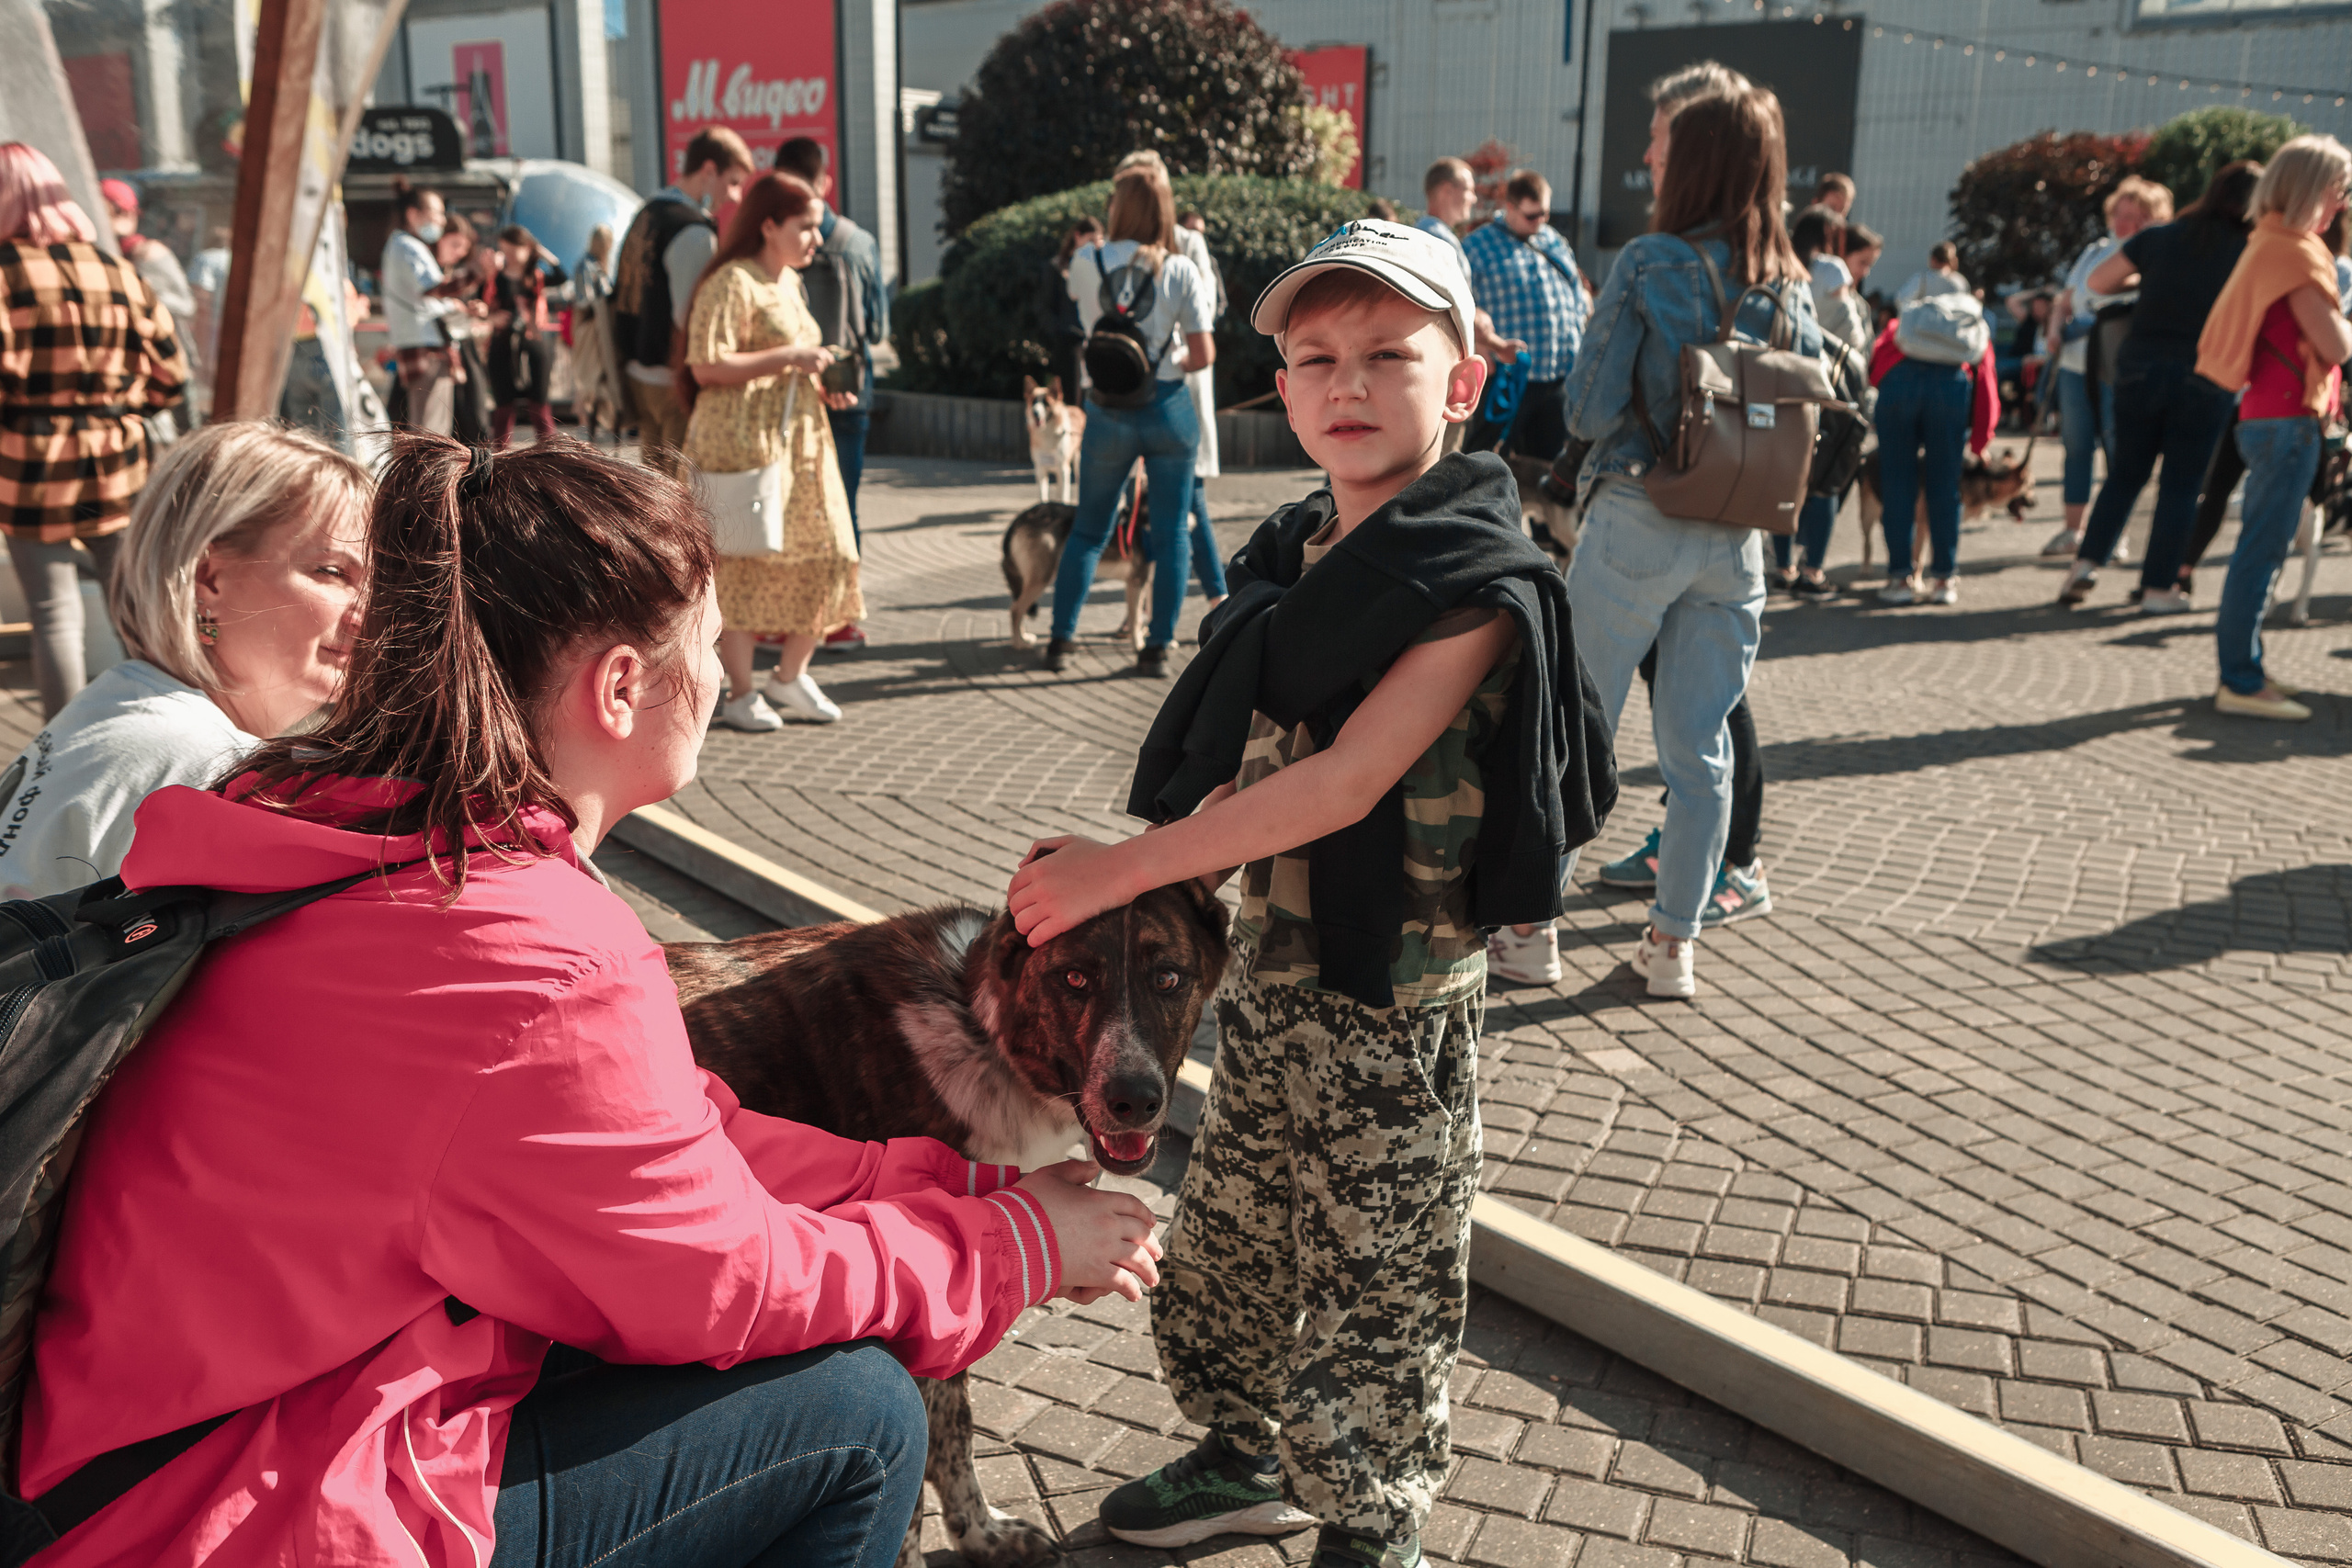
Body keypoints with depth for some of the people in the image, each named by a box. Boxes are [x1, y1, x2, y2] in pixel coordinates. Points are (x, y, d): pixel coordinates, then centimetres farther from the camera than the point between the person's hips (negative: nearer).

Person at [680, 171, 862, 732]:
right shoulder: (733, 283, -12)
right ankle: (741, 694, 7)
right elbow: (707, 367, -20)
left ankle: (789, 678, 20)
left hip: (799, 438, 9)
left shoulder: (788, 283, 18)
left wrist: (820, 381, 10)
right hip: (741, 440, -9)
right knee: (742, 562, -2)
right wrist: (789, 358, -19)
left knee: (826, 555, 6)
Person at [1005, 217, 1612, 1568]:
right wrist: (1134, 877, -5)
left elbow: (1347, 781, -25)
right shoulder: (1294, 558, 7)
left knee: (1376, 1276, 8)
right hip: (1270, 963, 8)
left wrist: (1124, 869, -23)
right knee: (1225, 1241, 21)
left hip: (1395, 997, -7)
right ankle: (1250, 1459, 44)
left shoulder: (1476, 583, -17)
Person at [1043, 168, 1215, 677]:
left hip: (1109, 412, 1)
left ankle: (1061, 638, 11)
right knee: (1171, 531, 7)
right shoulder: (1181, 271, -5)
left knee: (1088, 530, 13)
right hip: (1169, 408, -1)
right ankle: (1158, 647, 6)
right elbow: (1203, 355, -7)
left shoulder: (1087, 262, -3)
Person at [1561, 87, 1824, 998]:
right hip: (1736, 540, 4)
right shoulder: (1792, 285, 5)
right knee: (1699, 745, 10)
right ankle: (1674, 942, 16)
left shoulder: (1650, 263, -8)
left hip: (1636, 522, -4)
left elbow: (1589, 408, -10)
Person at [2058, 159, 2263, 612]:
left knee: (2125, 474, 15)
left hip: (2141, 368, 2)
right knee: (2181, 486, 6)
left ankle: (2086, 564, 4)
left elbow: (2096, 282, 7)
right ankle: (2158, 588, 7)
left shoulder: (2159, 238, 1)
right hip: (2204, 382, -2)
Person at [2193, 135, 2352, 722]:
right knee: (2263, 551, -8)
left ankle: (2242, 671, 19)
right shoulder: (2293, 252, -13)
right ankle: (2241, 682, -6)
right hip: (2288, 418, -10)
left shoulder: (2270, 244, 15)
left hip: (2267, 415, 10)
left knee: (2259, 549, 13)